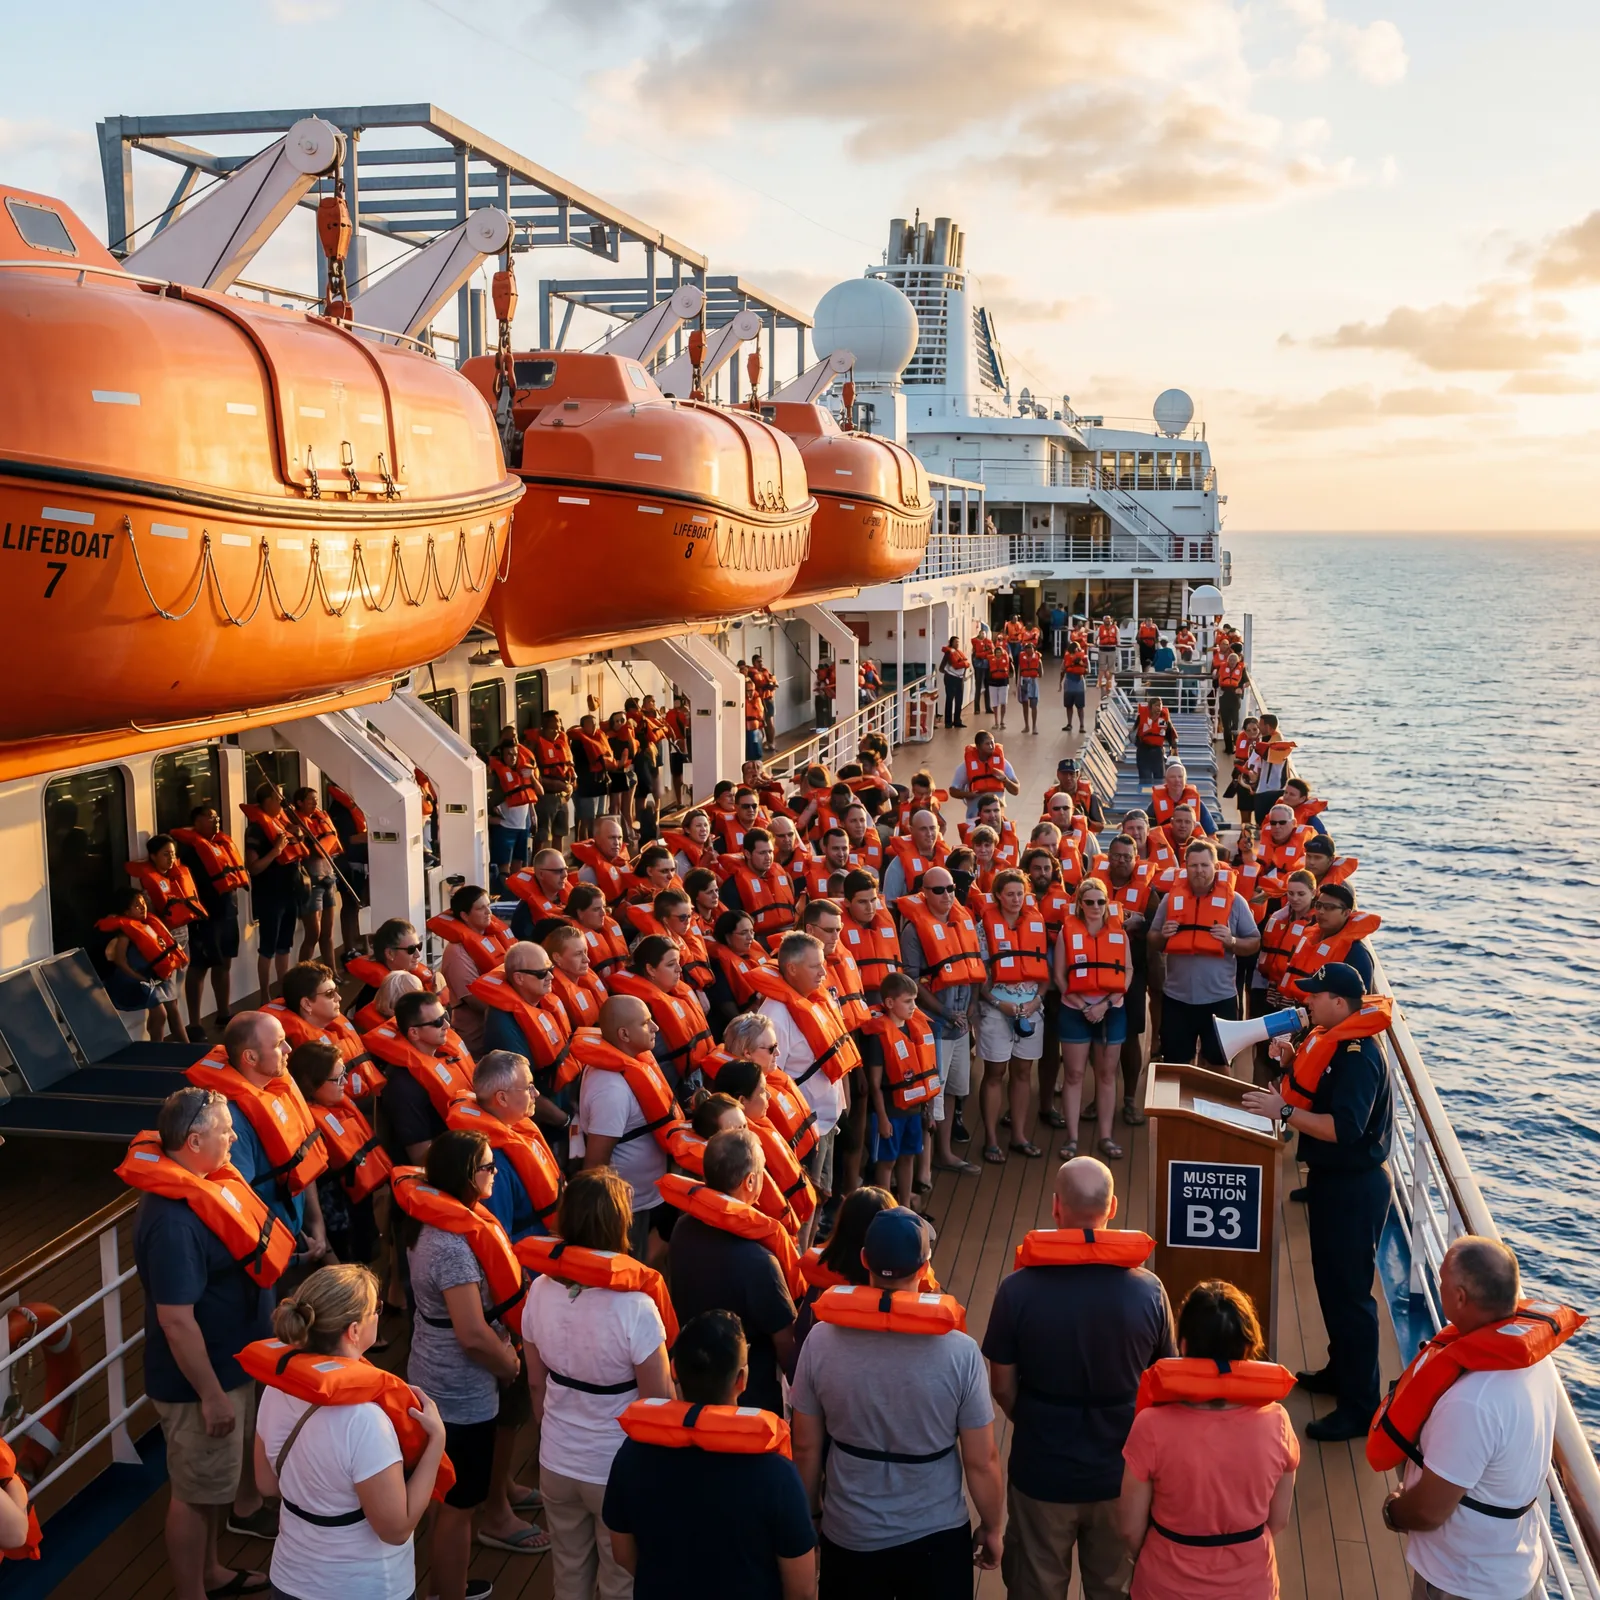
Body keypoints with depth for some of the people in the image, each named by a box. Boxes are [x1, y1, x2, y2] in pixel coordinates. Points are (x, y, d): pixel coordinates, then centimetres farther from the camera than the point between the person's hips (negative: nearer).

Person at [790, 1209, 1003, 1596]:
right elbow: (982, 1462, -11)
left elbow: (806, 1449, -5)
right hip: (936, 1536, -1)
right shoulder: (959, 1351, -21)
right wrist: (992, 1528, 6)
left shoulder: (821, 1340, -17)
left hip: (849, 1536, 1)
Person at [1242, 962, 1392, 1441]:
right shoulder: (1337, 1044, 8)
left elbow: (1345, 1127, -32)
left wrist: (1283, 1111, -29)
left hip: (1354, 1186, -10)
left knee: (1350, 1294, -3)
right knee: (1331, 1283, 21)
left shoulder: (1360, 1056, -23)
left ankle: (1360, 1407, 6)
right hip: (1332, 1179, 10)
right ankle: (1340, 1371, 37)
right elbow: (1319, 1097, 18)